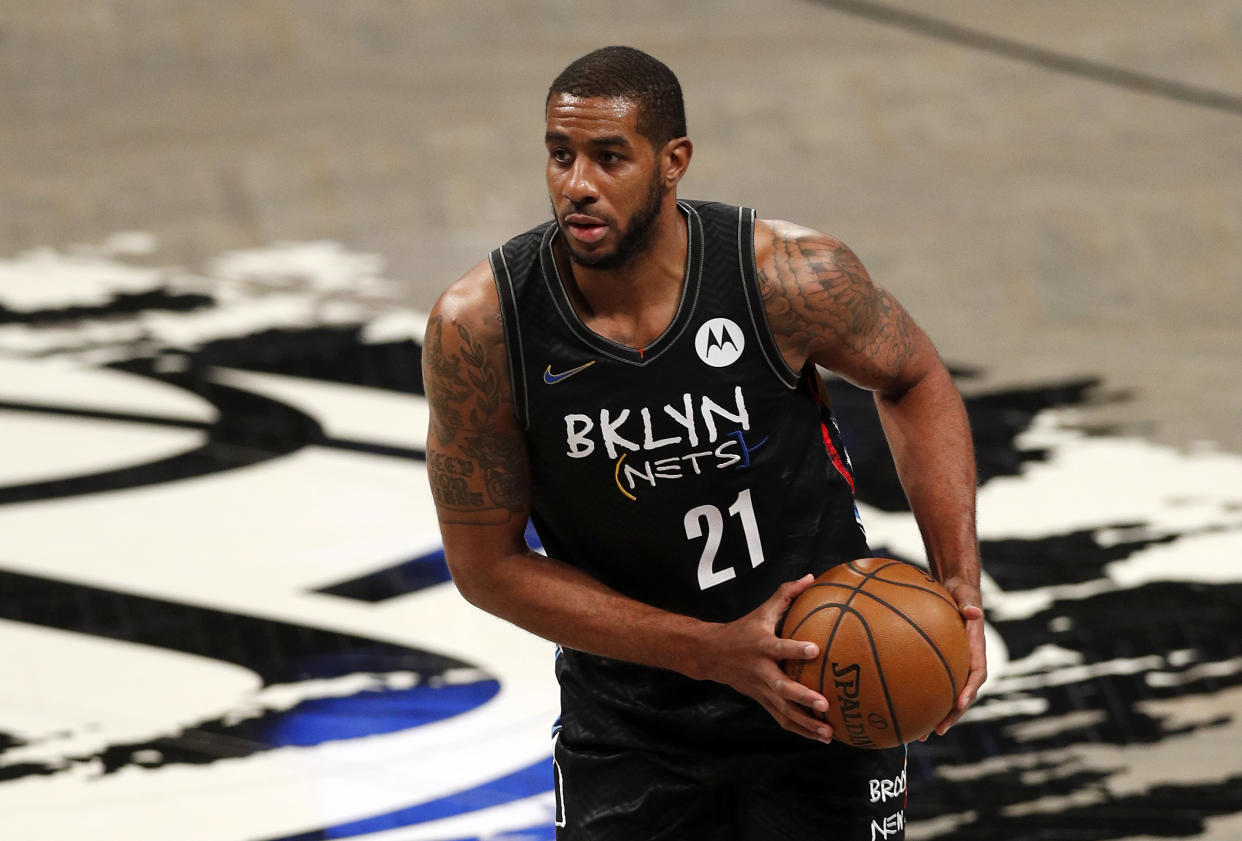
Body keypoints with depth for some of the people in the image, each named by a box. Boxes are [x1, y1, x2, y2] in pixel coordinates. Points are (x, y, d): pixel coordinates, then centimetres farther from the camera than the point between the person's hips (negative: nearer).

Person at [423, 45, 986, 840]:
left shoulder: (791, 277, -20)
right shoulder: (479, 327, -19)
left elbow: (915, 381, 2)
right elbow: (488, 563, -11)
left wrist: (960, 586, -11)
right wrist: (709, 651, -19)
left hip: (823, 703, 0)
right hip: (627, 720, 0)